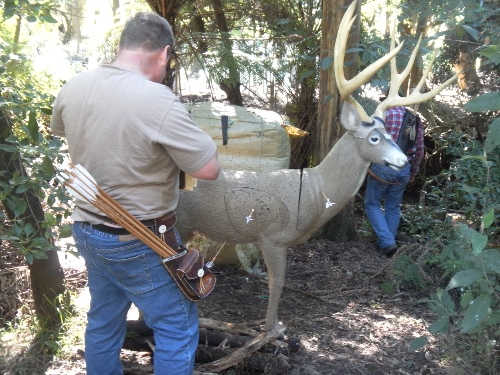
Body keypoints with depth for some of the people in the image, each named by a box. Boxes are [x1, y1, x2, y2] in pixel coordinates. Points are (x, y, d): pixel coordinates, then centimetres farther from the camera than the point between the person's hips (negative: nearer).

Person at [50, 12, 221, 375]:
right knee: (177, 327, 10)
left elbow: (58, 129, 19)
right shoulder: (158, 100, -26)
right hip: (138, 243, -7)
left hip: (87, 229, 8)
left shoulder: (74, 87, -3)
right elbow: (210, 169, -21)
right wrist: (184, 137, -3)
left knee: (103, 321, 24)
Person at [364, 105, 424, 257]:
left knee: (372, 204, 7)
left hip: (383, 166, -5)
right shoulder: (416, 119, 10)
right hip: (404, 169, 5)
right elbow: (420, 149, 12)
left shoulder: (384, 114, -6)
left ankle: (387, 242, -5)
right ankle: (389, 242, 23)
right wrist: (413, 172, 22)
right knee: (393, 207, 17)